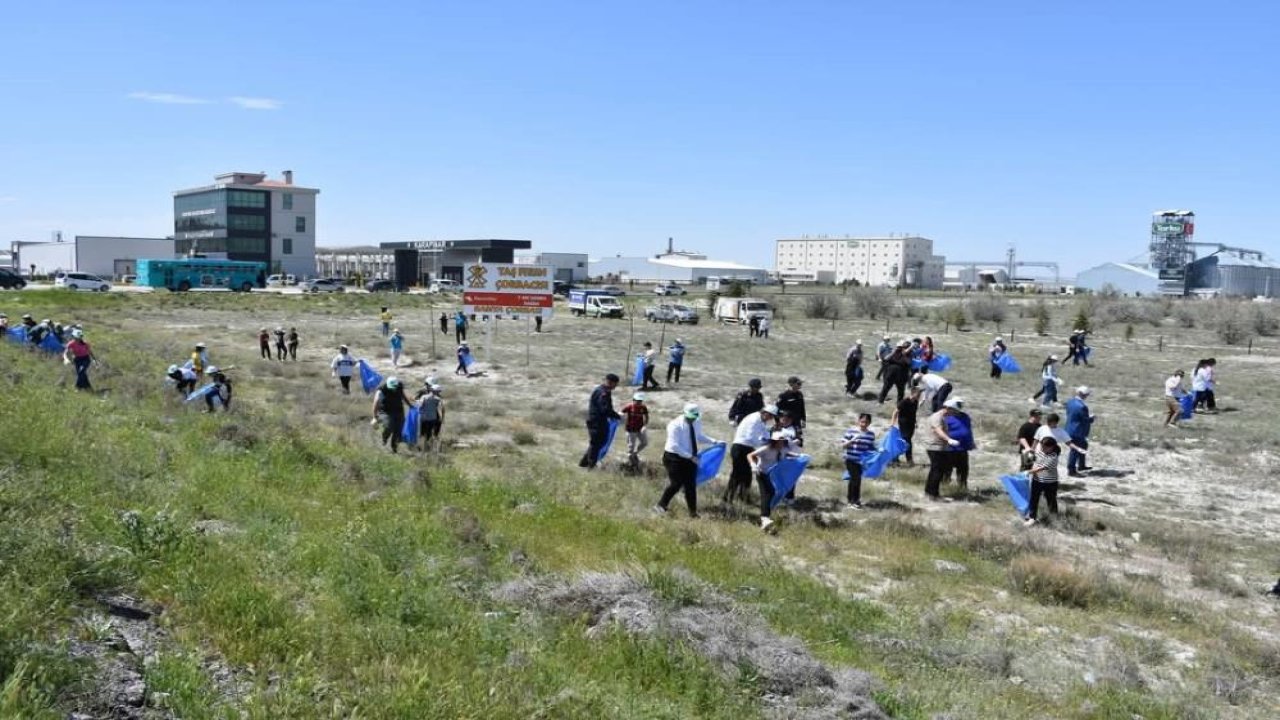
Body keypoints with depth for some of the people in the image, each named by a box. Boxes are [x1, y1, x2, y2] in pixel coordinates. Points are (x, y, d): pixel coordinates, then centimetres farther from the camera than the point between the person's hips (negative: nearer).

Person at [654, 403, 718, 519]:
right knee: (676, 483, -10)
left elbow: (699, 437, 16)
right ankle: (661, 505, 9)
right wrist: (690, 456, -26)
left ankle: (693, 512, 13)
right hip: (675, 457, -6)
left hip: (690, 458, 6)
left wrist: (713, 442, 2)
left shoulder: (697, 423, 0)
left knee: (691, 485, 6)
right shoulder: (675, 425, -20)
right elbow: (674, 446, -23)